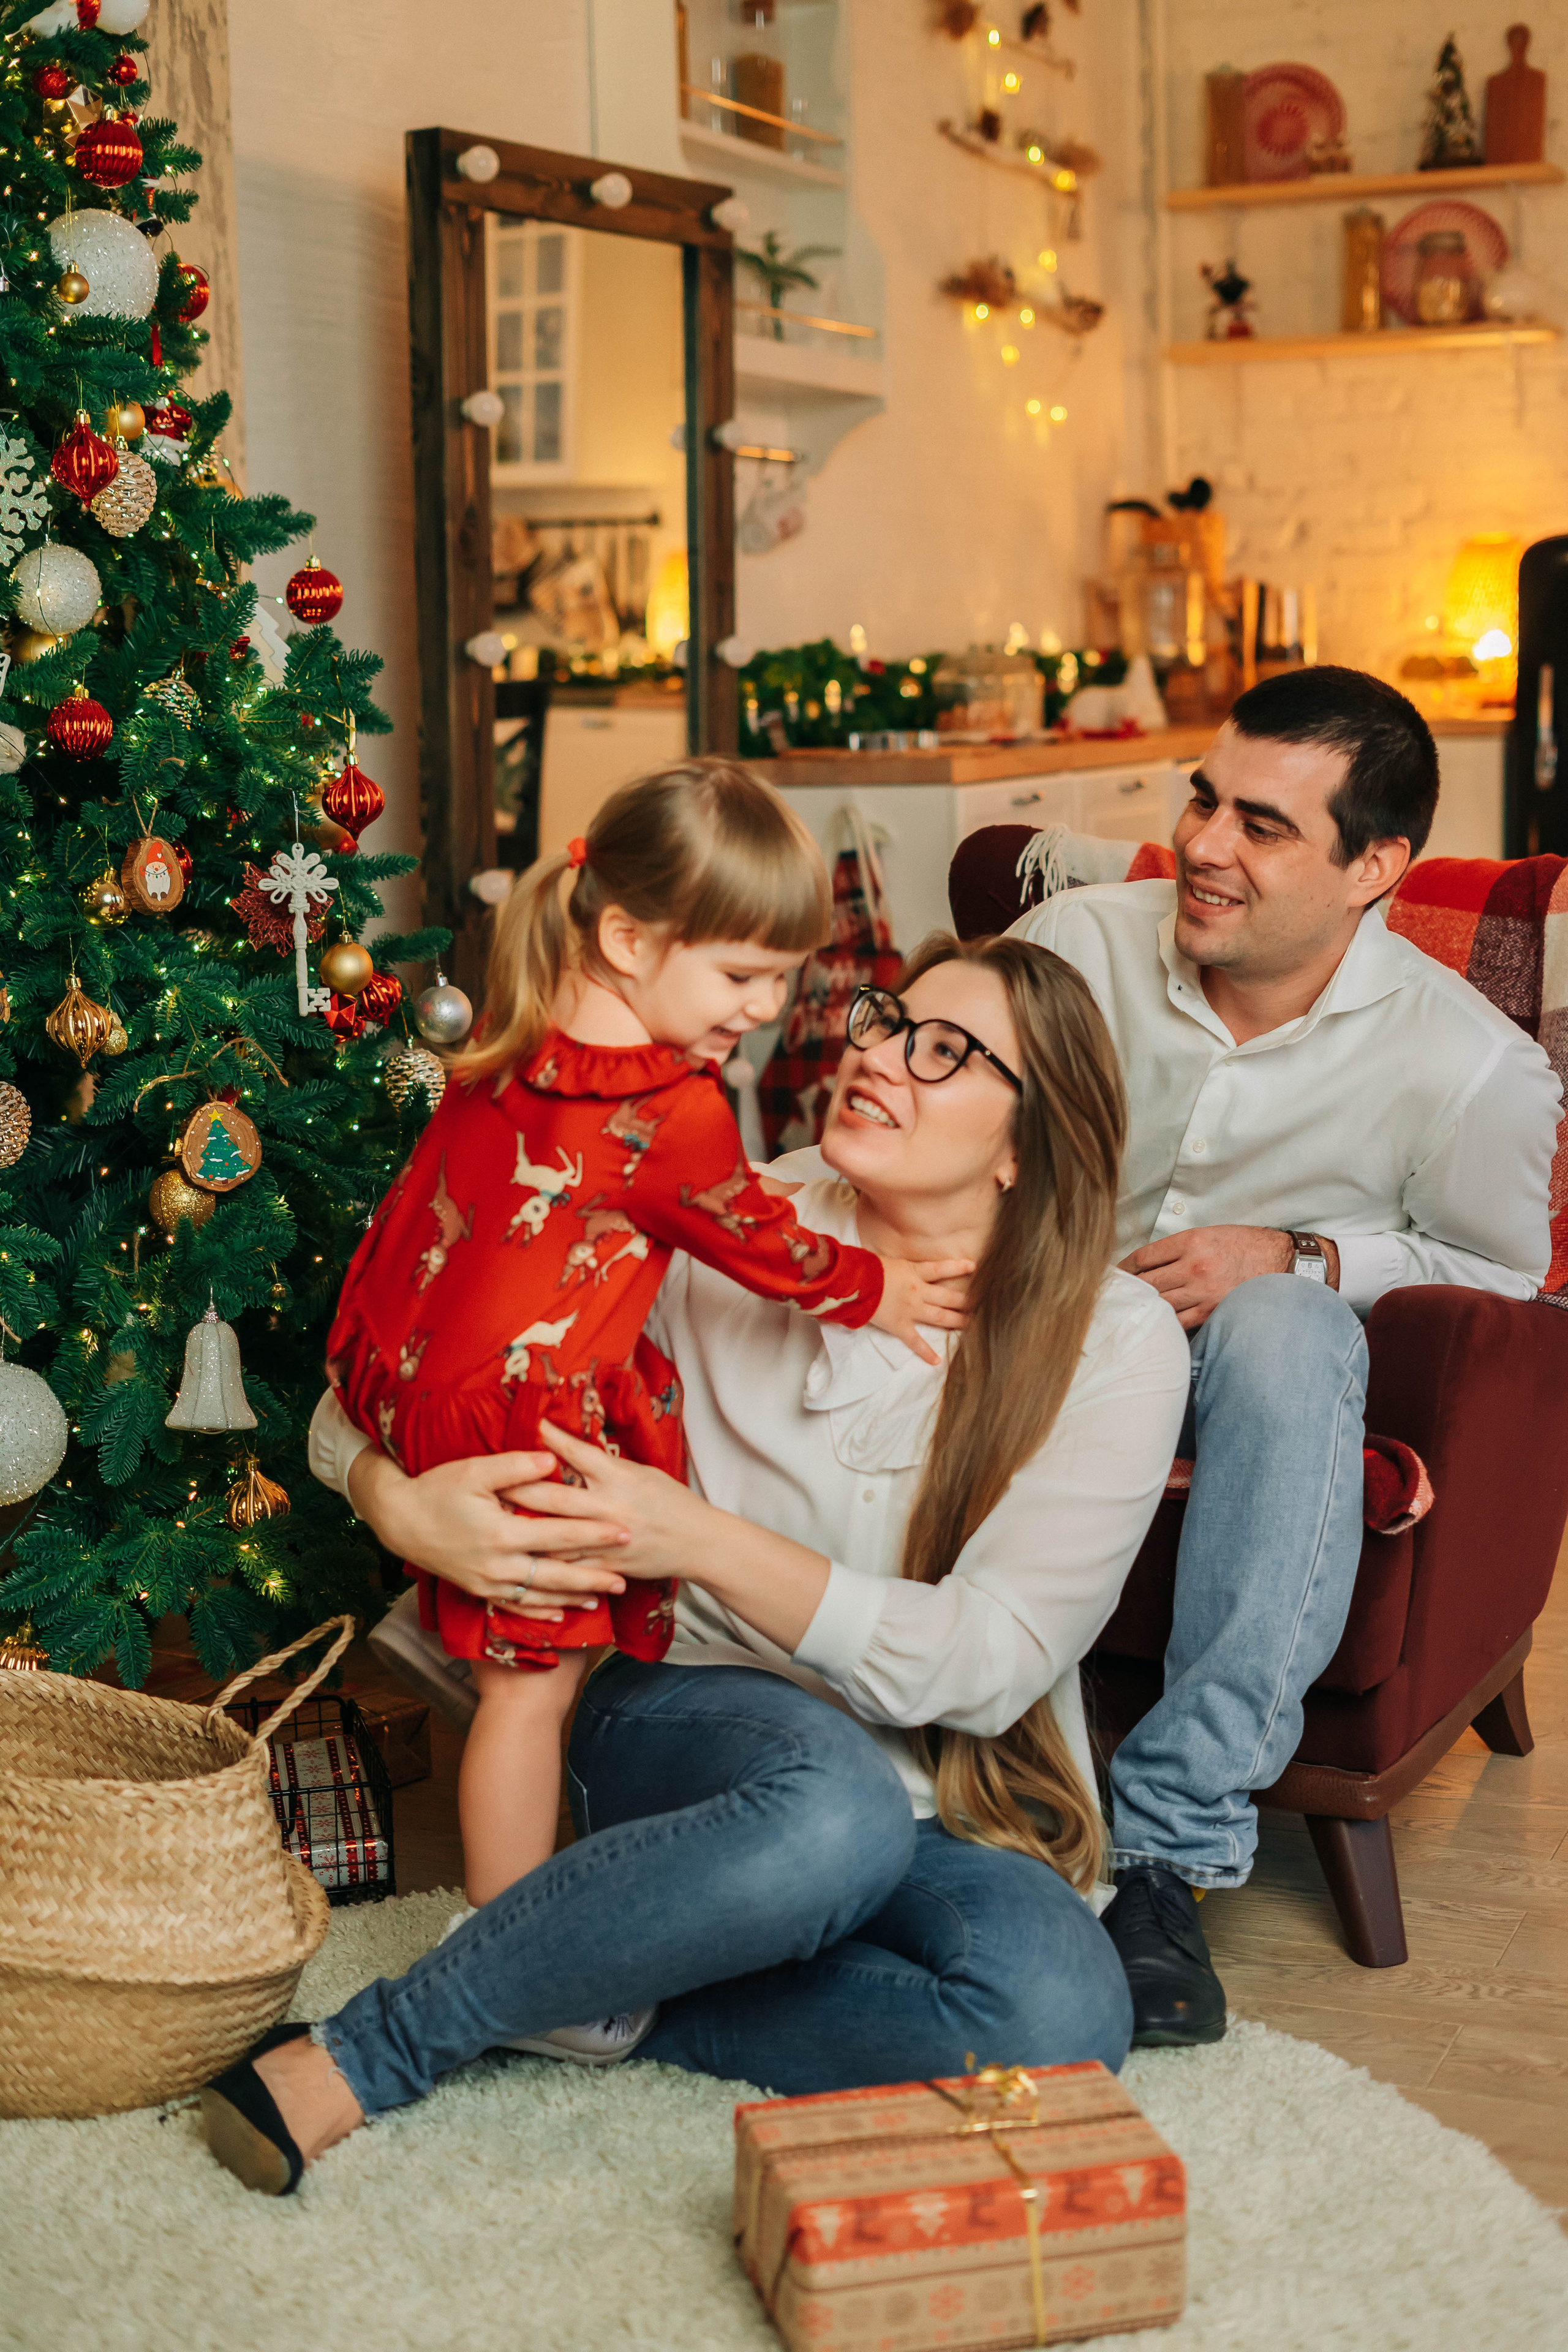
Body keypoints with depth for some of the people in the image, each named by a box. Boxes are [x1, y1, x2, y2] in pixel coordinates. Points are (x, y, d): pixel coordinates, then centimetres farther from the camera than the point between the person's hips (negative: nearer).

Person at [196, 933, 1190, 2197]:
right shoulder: (722, 1247, -4)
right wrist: (399, 1502, -24)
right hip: (695, 1729, -1)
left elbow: (989, 1662, -15)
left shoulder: (1117, 1340, -7)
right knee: (836, 1809, -38)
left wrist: (700, 1541, -23)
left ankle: (618, 2004, -16)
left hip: (952, 1818, 1)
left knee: (1061, 2016, -32)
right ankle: (367, 2054, -24)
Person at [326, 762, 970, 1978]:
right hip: (526, 1413, -8)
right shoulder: (676, 1112, -22)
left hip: (406, 1363, 8)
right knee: (537, 1677, 1)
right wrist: (873, 1290, 11)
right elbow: (759, 1242, -6)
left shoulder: (519, 1038, 0)